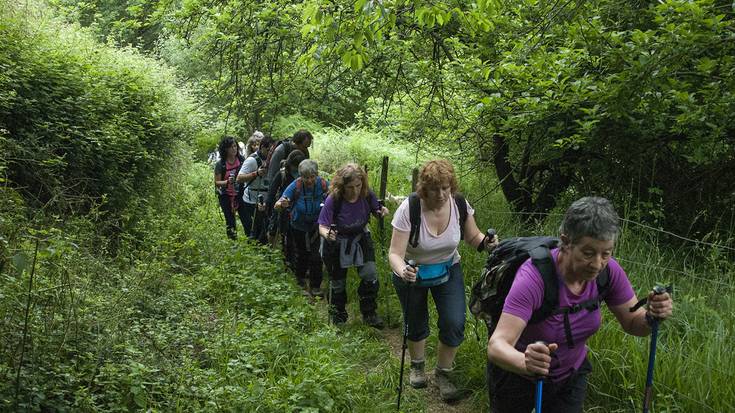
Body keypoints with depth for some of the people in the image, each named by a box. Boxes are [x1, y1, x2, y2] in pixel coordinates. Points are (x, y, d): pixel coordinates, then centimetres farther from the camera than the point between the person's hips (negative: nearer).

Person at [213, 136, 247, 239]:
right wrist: (227, 182, -24)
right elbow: (217, 182, -6)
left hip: (240, 194, 1)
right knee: (230, 223, 6)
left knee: (246, 219, -4)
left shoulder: (241, 160, -4)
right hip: (226, 196, -1)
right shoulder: (220, 164, -10)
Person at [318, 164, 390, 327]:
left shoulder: (367, 195, -20)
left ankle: (369, 313, 12)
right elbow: (322, 227, -24)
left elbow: (376, 211, 0)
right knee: (338, 283, 12)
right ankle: (338, 317, 37)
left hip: (360, 240, 2)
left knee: (371, 275, -11)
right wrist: (327, 234, -46)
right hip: (337, 244, -2)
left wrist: (382, 211, -24)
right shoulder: (333, 200, -28)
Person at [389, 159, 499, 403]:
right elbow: (395, 254, -30)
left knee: (455, 324, -9)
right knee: (416, 325, 13)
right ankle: (417, 365, 45)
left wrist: (485, 242, -27)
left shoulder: (459, 204, -20)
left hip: (448, 269, 2)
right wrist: (402, 271, -52)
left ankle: (443, 374, 17)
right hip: (413, 273, -2)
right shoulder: (408, 209, -30)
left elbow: (472, 237, -4)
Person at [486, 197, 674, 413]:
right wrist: (525, 362, -61)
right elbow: (496, 345, -40)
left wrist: (652, 316, -28)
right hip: (517, 374, -3)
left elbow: (632, 322, -6)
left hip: (571, 375, 3)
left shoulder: (608, 271, -20)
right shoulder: (534, 277, -35)